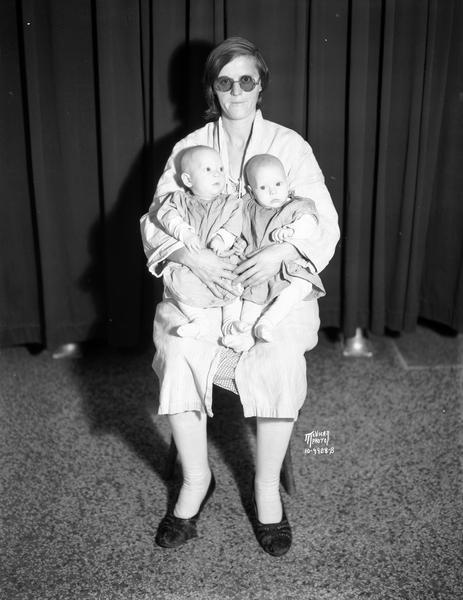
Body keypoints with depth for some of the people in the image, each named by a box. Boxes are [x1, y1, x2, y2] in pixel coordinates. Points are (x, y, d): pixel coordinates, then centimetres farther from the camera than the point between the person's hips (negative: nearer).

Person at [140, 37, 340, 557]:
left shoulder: (289, 145, 2)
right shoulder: (189, 147, 7)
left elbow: (324, 223, -2)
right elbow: (155, 220, 1)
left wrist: (281, 253, -22)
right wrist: (191, 256, -20)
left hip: (275, 280, -1)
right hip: (203, 280, 1)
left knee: (282, 354, -30)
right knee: (178, 347, -27)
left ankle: (267, 484, -8)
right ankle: (195, 478, -5)